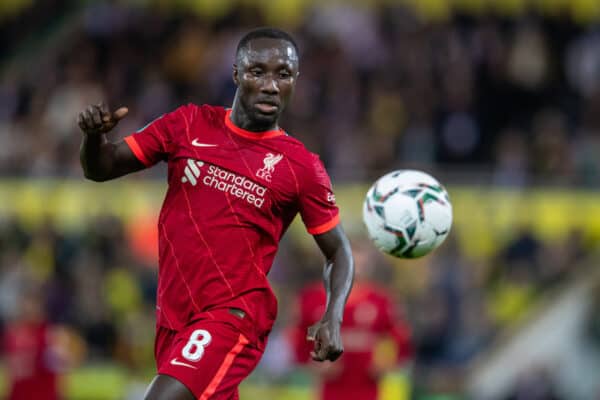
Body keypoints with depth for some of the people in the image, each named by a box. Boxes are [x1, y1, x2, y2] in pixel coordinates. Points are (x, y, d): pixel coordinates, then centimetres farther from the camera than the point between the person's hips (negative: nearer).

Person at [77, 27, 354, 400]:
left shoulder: (301, 167, -4)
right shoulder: (189, 125, 4)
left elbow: (339, 250, 4)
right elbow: (100, 168, 7)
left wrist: (333, 318, -14)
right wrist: (95, 134, -16)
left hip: (234, 315, -5)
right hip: (174, 314, 5)